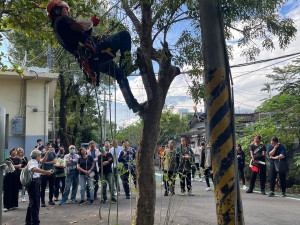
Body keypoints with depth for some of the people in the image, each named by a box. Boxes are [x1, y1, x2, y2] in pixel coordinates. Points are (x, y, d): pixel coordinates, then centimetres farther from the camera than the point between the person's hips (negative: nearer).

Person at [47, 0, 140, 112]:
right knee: (124, 35, 1)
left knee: (120, 75, 22)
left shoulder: (57, 31, 28)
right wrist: (91, 22, 1)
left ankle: (133, 104, 25)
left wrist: (90, 26, 21)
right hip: (94, 52, -9)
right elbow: (81, 27, -19)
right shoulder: (62, 19, 0)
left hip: (89, 62, 9)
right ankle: (126, 66, -13)